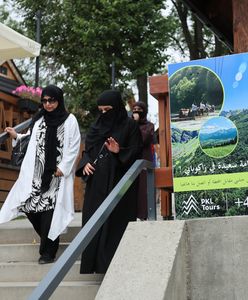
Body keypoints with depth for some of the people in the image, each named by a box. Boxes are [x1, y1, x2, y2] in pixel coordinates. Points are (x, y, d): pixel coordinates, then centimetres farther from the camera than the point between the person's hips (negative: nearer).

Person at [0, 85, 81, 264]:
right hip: (37, 172, 5)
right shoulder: (38, 119, 12)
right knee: (30, 205, -2)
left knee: (49, 209, -7)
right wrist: (17, 136, 2)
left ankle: (48, 251, 5)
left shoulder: (69, 120, -1)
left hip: (57, 174, -4)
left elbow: (74, 147, -4)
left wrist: (63, 168, -10)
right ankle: (48, 239, 22)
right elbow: (31, 140, 17)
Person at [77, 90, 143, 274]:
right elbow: (88, 150, 17)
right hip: (97, 182, 5)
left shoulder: (130, 125, 1)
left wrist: (119, 152, -21)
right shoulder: (97, 126, 15)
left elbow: (136, 151, -4)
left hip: (118, 181, -5)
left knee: (116, 222, -6)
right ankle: (93, 265, 6)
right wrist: (85, 163, -3)